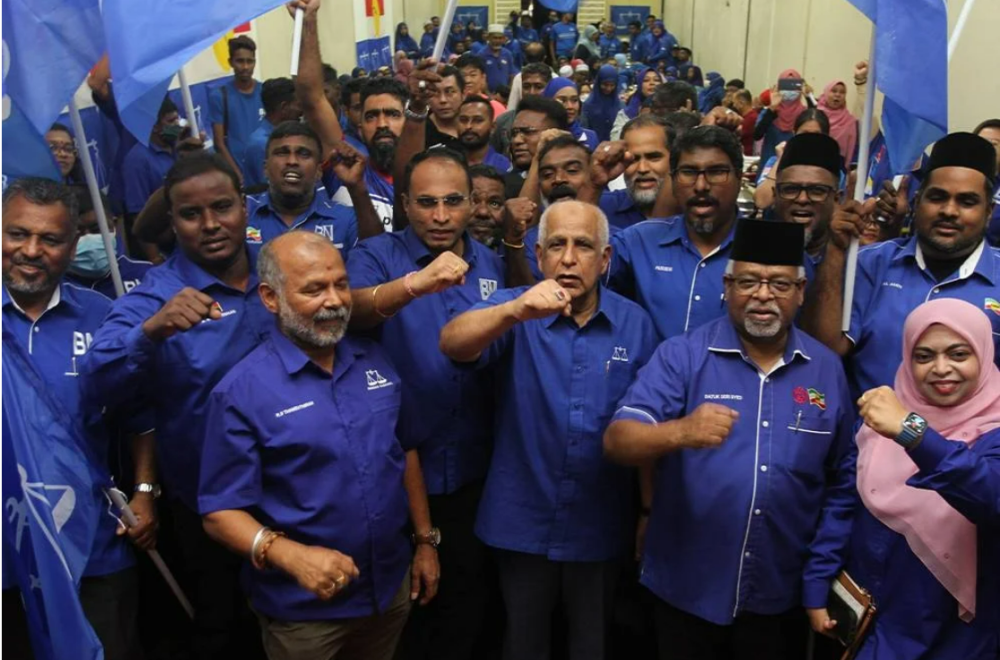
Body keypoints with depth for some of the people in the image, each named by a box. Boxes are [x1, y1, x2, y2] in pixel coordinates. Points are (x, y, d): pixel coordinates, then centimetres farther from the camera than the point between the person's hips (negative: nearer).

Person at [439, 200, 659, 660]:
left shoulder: (635, 324, -2)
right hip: (522, 523, -1)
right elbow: (453, 344, -28)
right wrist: (515, 311, -46)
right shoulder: (514, 311, -8)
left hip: (600, 528, 1)